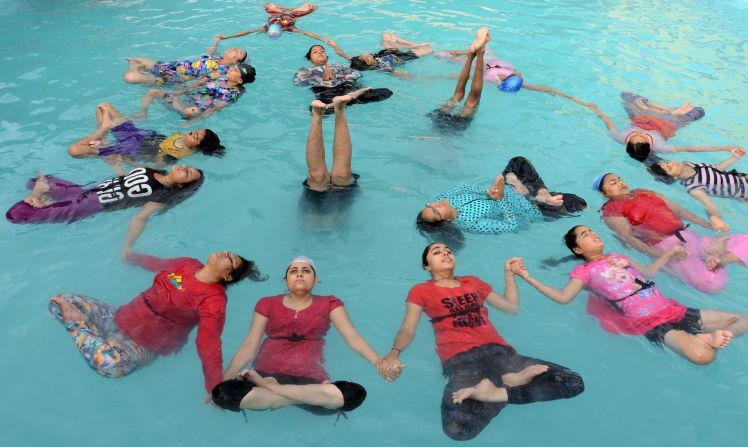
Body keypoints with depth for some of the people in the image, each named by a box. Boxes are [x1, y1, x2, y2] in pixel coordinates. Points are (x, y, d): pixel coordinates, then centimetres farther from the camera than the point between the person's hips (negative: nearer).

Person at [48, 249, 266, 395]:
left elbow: (208, 343, -27)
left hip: (142, 345, -6)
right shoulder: (188, 263, 0)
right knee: (61, 301, 0)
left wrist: (215, 388, -35)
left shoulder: (213, 299, -20)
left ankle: (77, 324, -13)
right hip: (120, 317, 6)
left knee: (111, 364, -37)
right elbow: (158, 264, 22)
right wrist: (131, 256, 39)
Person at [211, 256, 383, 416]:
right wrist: (221, 380, -1)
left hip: (309, 378, -1)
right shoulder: (268, 304, 12)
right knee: (223, 393, -29)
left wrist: (379, 361, -19)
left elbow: (352, 337, -2)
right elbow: (249, 346, 9)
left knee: (355, 394, -31)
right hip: (266, 374, 1)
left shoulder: (329, 304, 10)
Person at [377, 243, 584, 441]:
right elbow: (407, 330, 5)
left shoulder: (473, 282, 29)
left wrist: (509, 273, 28)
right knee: (457, 427, -37)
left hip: (498, 351, 5)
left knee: (573, 382, -14)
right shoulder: (421, 291, 17)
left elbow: (511, 307, 33)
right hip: (460, 359, -4)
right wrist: (394, 353, -15)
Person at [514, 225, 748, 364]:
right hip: (651, 322, -7)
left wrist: (669, 252, 35)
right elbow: (563, 297, -13)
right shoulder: (584, 271, 0)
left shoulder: (618, 257, 20)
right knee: (701, 356, -32)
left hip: (671, 309, 7)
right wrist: (528, 278, -18)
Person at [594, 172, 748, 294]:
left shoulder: (644, 193, 19)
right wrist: (662, 255, -23)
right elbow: (629, 237, -12)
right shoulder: (611, 210, -2)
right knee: (713, 283, -25)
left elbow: (677, 208, 19)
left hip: (688, 236, 7)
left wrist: (709, 224, 10)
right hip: (665, 246, -7)